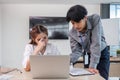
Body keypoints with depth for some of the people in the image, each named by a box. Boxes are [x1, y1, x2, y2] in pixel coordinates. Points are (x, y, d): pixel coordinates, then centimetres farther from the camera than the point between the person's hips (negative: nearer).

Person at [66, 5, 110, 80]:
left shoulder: (95, 19, -29)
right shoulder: (72, 33, -19)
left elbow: (96, 43, -34)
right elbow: (76, 52, -18)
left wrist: (92, 65, -39)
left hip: (102, 53, -2)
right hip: (88, 55, 3)